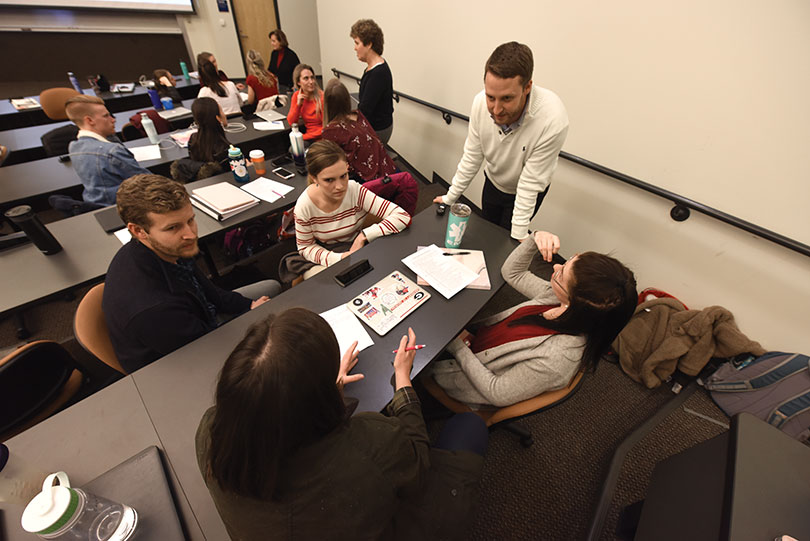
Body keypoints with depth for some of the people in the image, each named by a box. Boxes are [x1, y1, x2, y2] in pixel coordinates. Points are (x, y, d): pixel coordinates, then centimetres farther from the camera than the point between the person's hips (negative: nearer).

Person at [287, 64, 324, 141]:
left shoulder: (322, 97, -11)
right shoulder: (296, 95, 4)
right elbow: (291, 123, 4)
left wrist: (303, 137, -13)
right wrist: (298, 104, -10)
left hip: (321, 138, -4)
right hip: (308, 136, 4)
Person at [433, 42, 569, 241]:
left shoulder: (553, 121, -37)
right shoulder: (480, 102, -25)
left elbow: (530, 182, -30)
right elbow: (472, 157, -14)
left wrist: (518, 236, -24)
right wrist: (450, 197, -8)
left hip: (528, 193, -4)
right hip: (493, 181, 4)